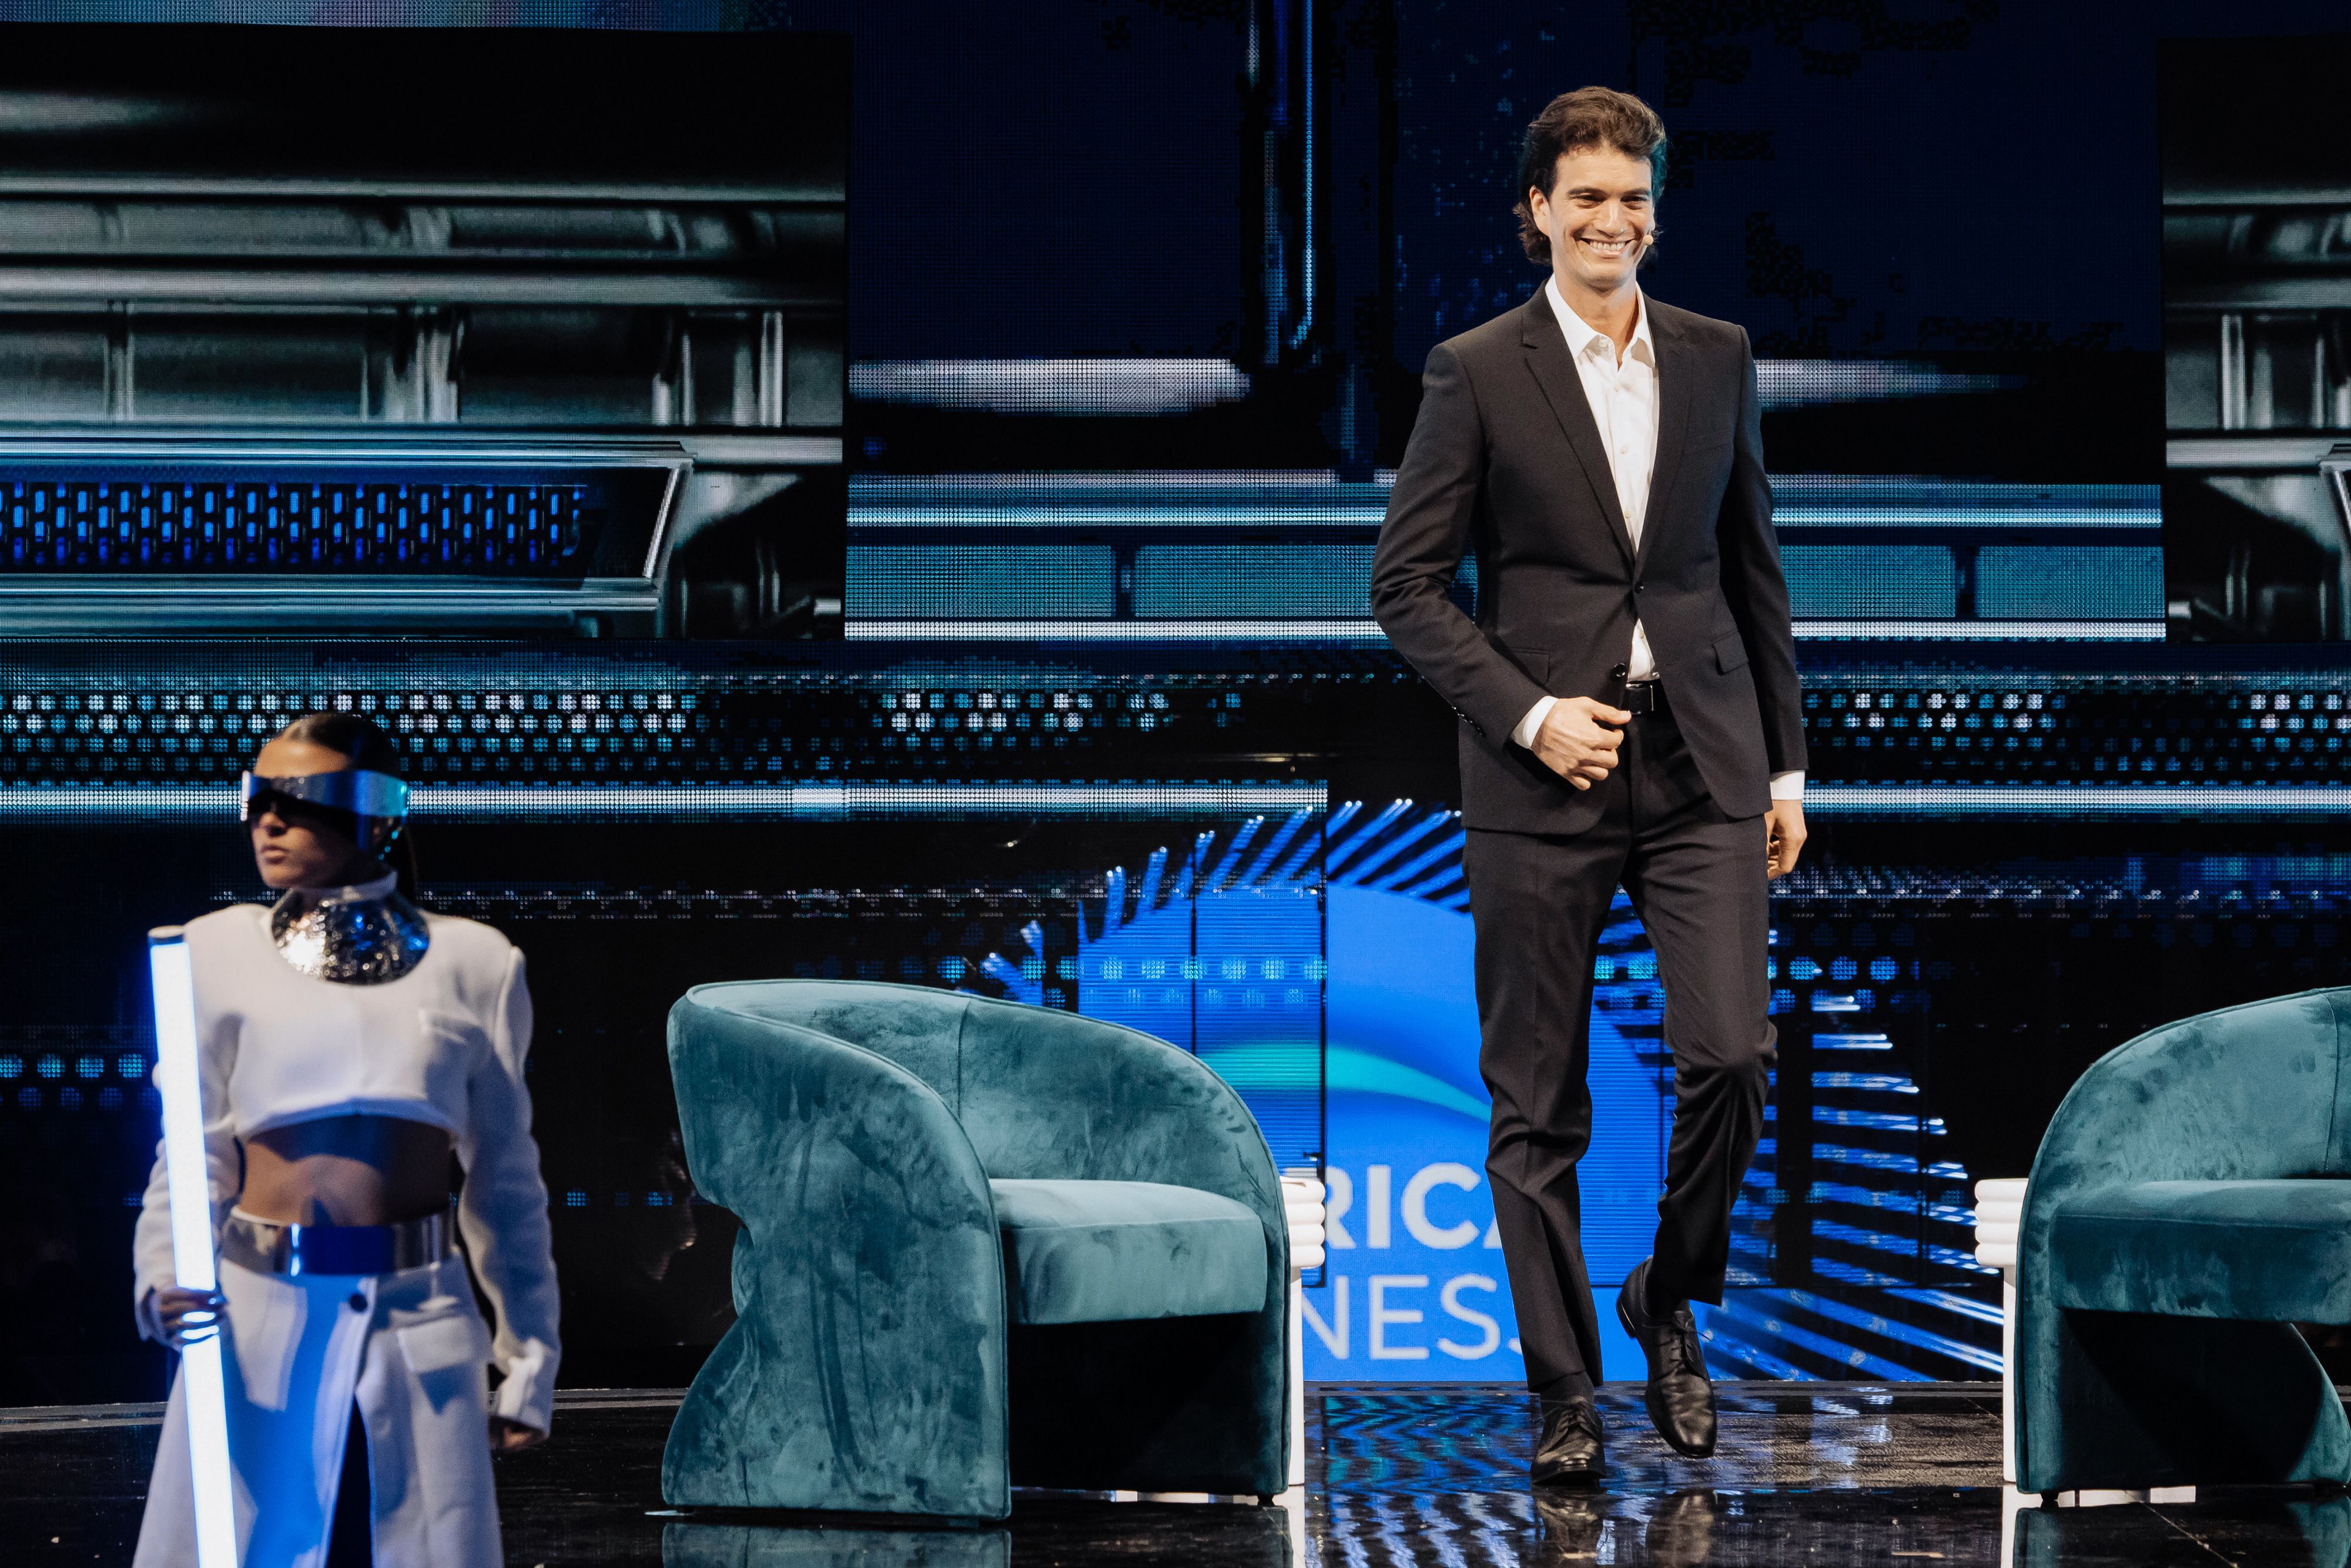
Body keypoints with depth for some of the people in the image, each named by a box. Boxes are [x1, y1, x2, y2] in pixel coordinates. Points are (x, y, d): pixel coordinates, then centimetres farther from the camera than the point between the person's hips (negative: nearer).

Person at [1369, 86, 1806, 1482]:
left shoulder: (1717, 358, 10)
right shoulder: (1478, 371, -1)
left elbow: (1754, 567, 14)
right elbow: (1407, 581, -1)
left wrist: (1786, 764, 12)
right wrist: (1527, 714, -12)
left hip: (1702, 761, 2)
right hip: (1545, 764, -2)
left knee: (1732, 1055, -9)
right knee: (1539, 1104, 2)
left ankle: (1670, 1302, 17)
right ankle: (1565, 1388, 13)